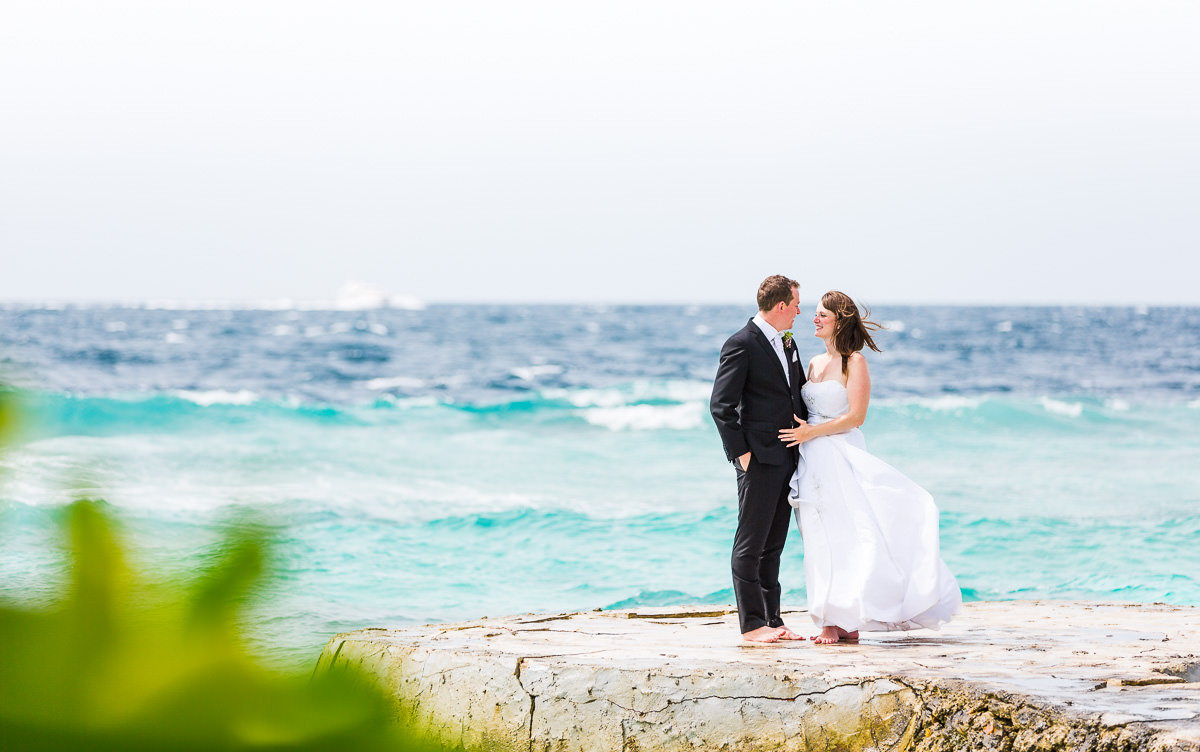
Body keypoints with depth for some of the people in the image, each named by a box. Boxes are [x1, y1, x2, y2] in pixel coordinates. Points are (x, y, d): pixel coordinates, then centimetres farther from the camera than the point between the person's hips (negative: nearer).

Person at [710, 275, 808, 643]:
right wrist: (740, 453, -16)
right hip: (759, 458, -8)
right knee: (750, 544, -3)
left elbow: (799, 396, 23)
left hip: (788, 457, 8)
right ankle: (751, 623, -1)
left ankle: (772, 620, 16)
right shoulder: (741, 345, -11)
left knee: (774, 544, 12)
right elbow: (721, 405, -13)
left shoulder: (787, 343, 15)